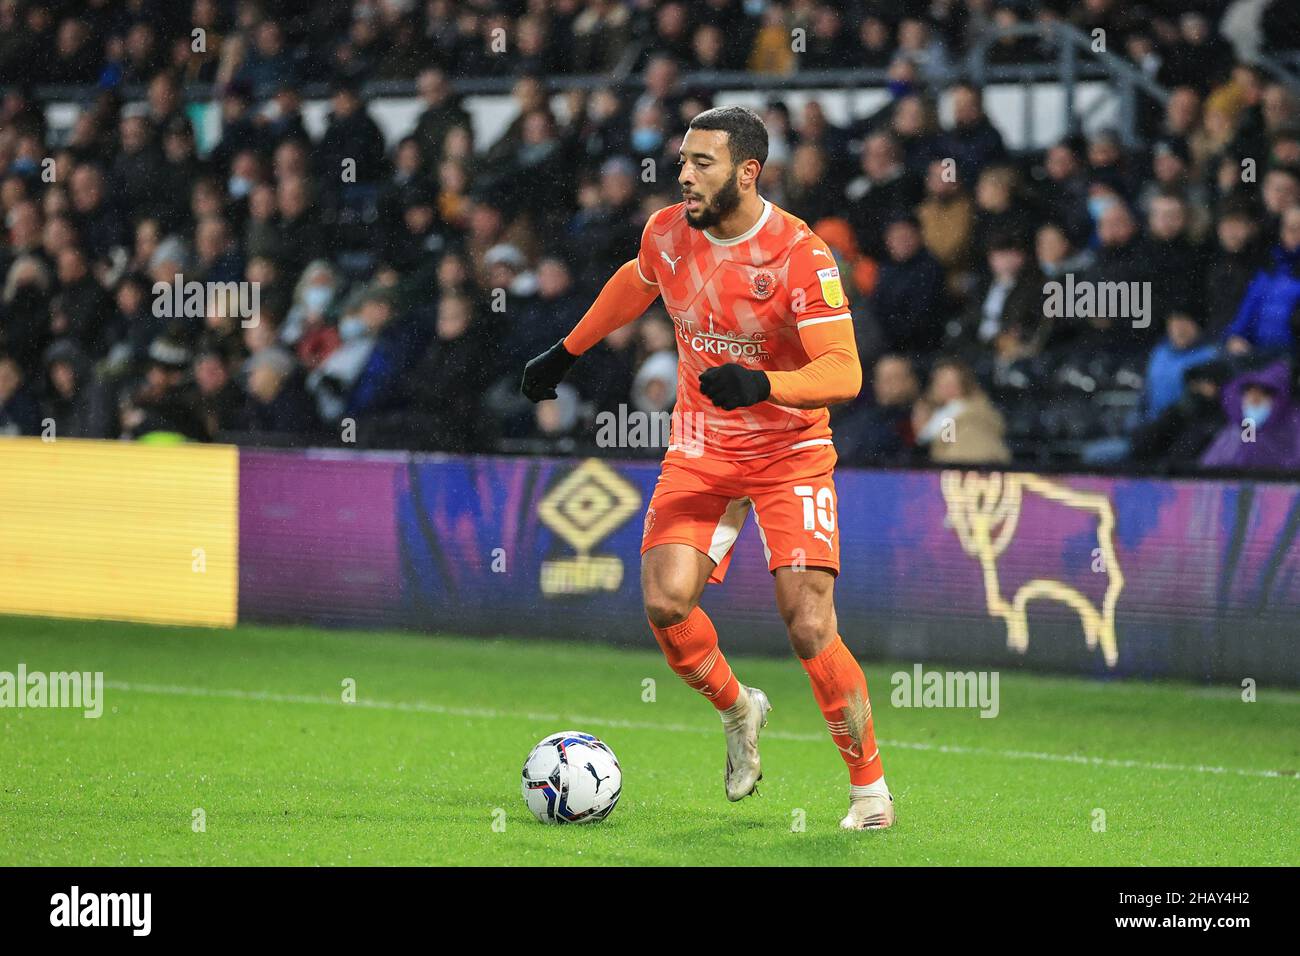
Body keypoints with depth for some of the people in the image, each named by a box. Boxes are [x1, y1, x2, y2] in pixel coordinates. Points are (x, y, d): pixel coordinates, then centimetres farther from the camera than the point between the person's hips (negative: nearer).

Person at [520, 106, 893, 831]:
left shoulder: (800, 255, -20)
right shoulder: (667, 233, -3)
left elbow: (844, 371, -27)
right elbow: (634, 284, 22)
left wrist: (761, 384, -43)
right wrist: (568, 352, 28)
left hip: (790, 456, -4)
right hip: (701, 450, 4)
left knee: (810, 629, -14)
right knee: (666, 602, -16)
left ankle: (869, 784, 6)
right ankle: (737, 709, 16)